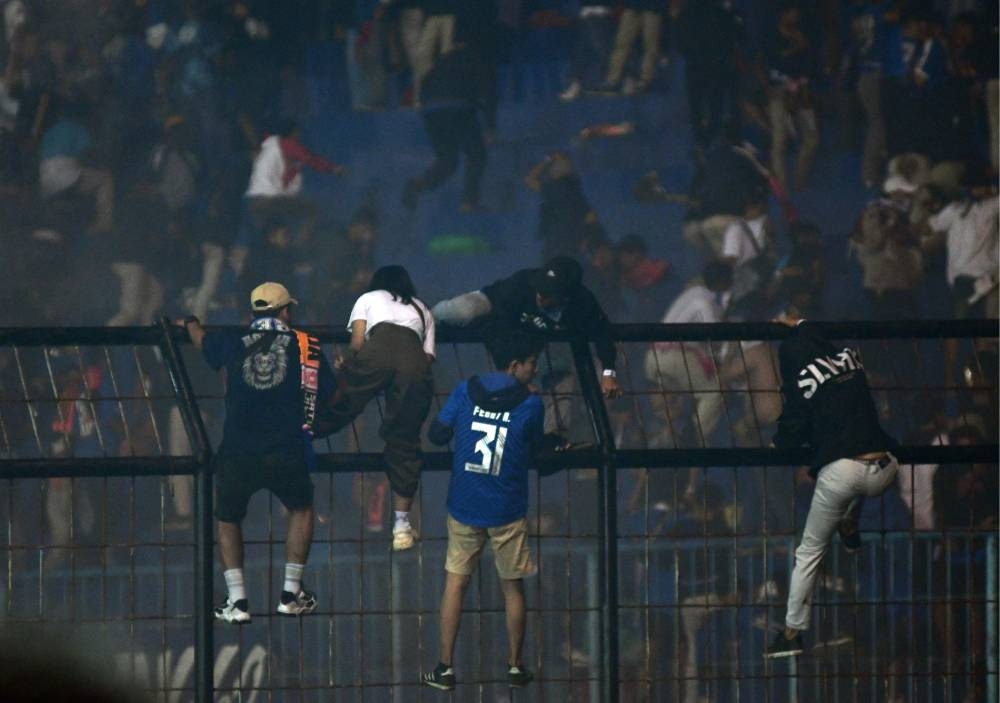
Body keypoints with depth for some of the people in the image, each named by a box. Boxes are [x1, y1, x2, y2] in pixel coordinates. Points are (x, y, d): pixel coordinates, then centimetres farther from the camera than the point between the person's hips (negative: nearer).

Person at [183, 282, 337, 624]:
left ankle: (237, 601, 10)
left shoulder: (233, 343, 7)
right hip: (286, 452, 0)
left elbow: (202, 341, 31)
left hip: (237, 454, 0)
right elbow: (330, 395, 11)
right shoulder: (306, 347, 4)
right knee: (301, 509, 26)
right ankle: (291, 594, 22)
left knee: (228, 520, 21)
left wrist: (191, 323, 55)